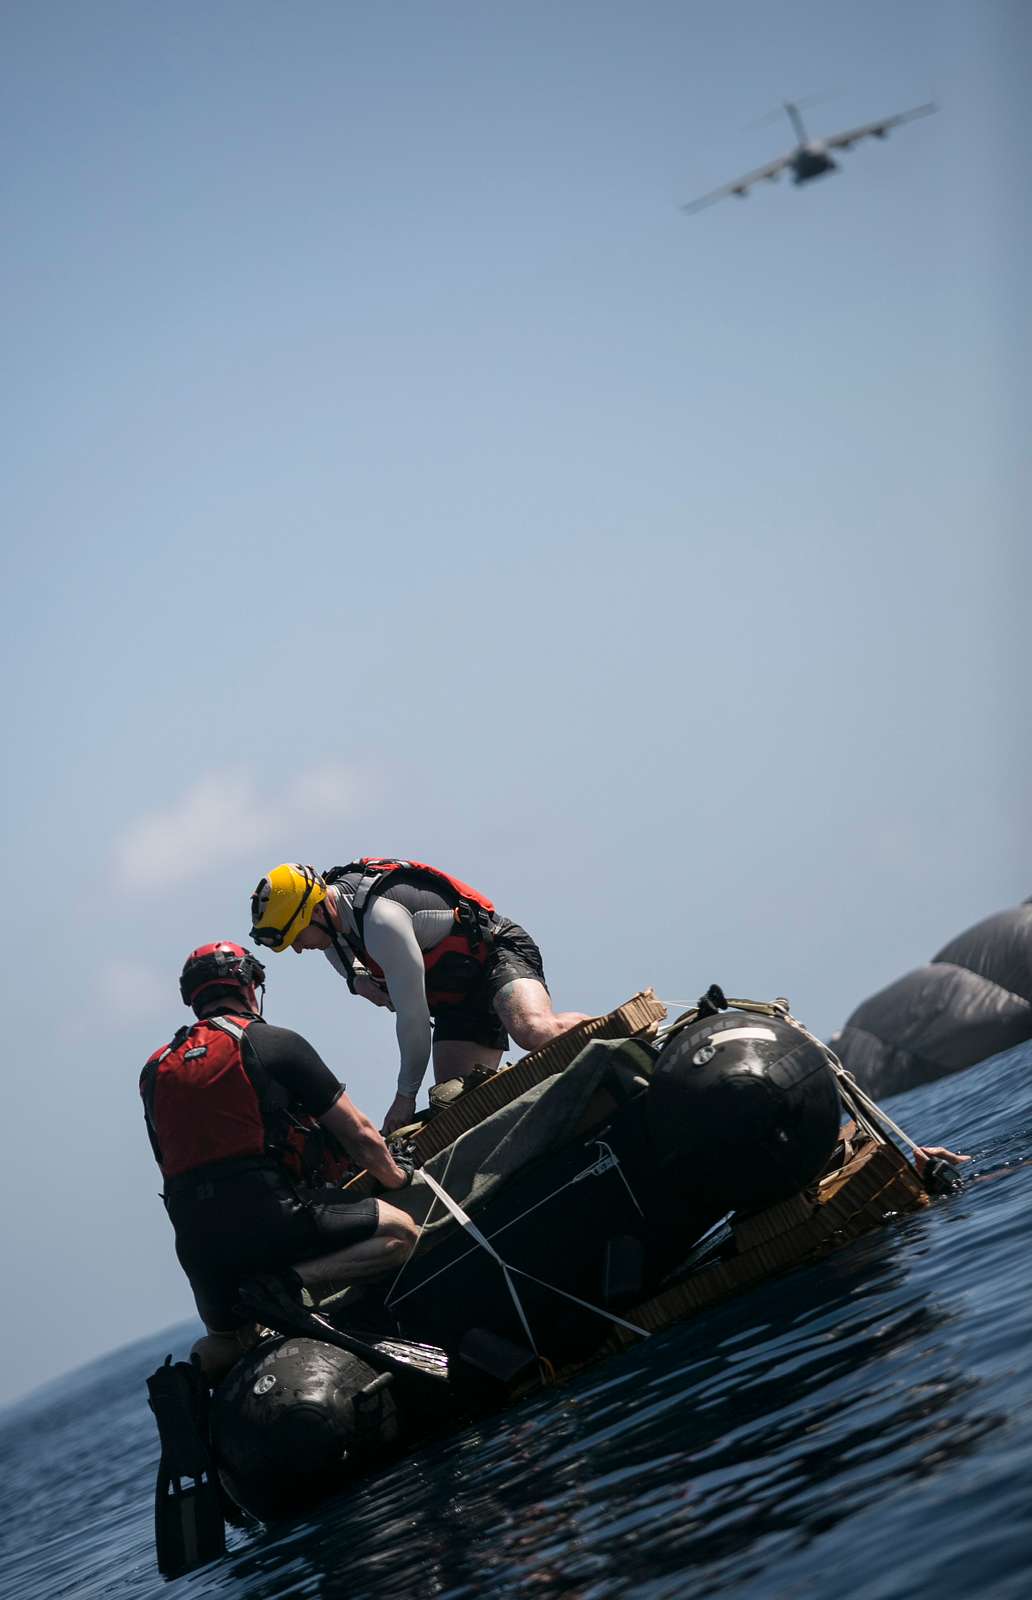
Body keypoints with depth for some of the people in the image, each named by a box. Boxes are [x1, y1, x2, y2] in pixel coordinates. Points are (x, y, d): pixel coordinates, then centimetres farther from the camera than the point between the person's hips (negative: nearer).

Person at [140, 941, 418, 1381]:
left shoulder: (156, 1072, 18)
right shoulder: (275, 1043, 4)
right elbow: (358, 1134, 8)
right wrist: (395, 1177, 27)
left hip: (197, 1241, 6)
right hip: (267, 1219, -6)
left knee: (227, 1338, 30)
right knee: (399, 1232, 5)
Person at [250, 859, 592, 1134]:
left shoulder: (382, 919, -31)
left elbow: (413, 1017, -27)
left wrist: (405, 1095, -17)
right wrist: (357, 978, -3)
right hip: (454, 995, 9)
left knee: (534, 1033, -38)